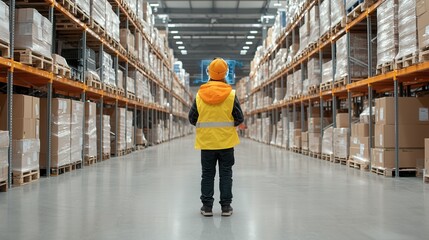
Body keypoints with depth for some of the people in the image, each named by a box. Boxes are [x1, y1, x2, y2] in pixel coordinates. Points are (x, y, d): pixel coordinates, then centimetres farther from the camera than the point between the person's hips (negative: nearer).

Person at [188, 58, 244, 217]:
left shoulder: (199, 95, -4)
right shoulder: (231, 94, -8)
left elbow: (192, 119, 1)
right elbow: (240, 119, -4)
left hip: (206, 142, 1)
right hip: (226, 141, -1)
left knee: (207, 174, 10)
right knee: (225, 174, 9)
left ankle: (207, 206, 13)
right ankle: (226, 206, 12)